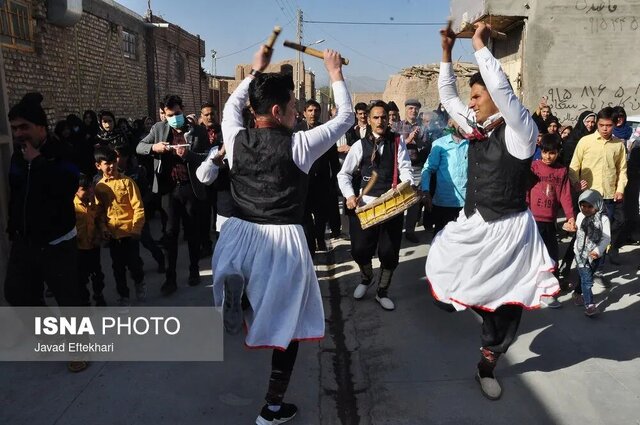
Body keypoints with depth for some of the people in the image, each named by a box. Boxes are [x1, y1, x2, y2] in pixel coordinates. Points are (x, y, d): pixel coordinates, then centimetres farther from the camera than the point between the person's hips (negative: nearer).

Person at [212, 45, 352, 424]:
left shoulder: (236, 138, 0)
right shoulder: (298, 145, -11)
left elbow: (232, 105, 24)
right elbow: (346, 117, 3)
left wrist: (256, 70, 30)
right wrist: (336, 73, 15)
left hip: (239, 236, 5)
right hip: (282, 242, -4)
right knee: (288, 323, 12)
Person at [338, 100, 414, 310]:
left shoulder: (398, 141, 6)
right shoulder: (360, 145, 5)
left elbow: (405, 168, -5)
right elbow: (344, 174, 6)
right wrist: (349, 195, -10)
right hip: (366, 203, 0)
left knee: (389, 251, 5)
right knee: (360, 249, 3)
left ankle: (382, 291, 28)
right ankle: (366, 278, 37)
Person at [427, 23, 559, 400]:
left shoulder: (521, 130, -14)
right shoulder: (477, 127, 6)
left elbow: (502, 88, -31)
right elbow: (447, 96, 13)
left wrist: (480, 44, -22)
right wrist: (447, 51, 4)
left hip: (507, 229, -5)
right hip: (472, 225, 5)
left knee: (505, 301, 9)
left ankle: (488, 365, 27)